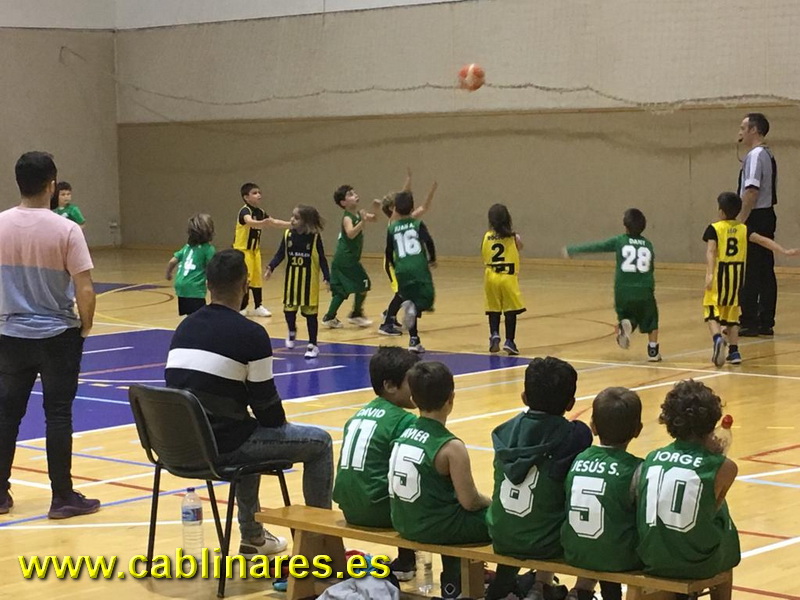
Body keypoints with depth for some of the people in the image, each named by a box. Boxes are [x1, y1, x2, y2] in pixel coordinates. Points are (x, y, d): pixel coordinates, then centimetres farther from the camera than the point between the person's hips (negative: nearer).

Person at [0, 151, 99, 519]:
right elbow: (84, 290, -15)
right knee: (58, 415, 3)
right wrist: (86, 325, 3)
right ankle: (63, 498, 7)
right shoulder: (65, 230, -14)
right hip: (58, 336, -3)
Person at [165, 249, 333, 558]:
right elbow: (265, 400, -8)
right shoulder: (250, 334, -12)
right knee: (319, 442, 10)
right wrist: (282, 423, 16)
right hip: (221, 448, -7)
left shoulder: (184, 328, 9)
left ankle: (252, 536, 44)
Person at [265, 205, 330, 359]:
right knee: (289, 309, 4)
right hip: (291, 278, 3)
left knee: (310, 312, 2)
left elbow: (321, 259, -5)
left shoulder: (315, 237, -10)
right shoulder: (288, 235, -2)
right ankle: (292, 332, 37)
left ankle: (313, 345, 12)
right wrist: (270, 267, -12)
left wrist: (327, 278, -10)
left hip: (309, 279, -3)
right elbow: (280, 254, 2)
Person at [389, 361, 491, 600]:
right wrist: (492, 503, 5)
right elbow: (470, 502, -16)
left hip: (404, 523, 8)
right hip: (434, 528, -8)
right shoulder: (451, 447, -20)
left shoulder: (403, 435, 2)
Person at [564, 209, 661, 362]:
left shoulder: (619, 241, 1)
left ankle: (624, 325, -11)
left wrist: (571, 250, 13)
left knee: (627, 319, 21)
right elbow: (651, 267, 14)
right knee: (651, 321, 20)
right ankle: (653, 351, 13)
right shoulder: (647, 244, 8)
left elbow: (595, 247, 5)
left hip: (623, 291, -1)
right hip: (645, 292, 1)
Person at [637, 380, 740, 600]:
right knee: (727, 536, 30)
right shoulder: (723, 468, -7)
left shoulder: (652, 458, 2)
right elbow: (711, 510, 7)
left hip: (652, 559, 3)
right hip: (697, 564, -3)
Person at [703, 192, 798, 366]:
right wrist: (785, 251, 2)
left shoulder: (714, 229, -5)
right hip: (738, 275, 4)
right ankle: (734, 351, 14)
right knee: (732, 313, 16)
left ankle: (717, 338, -29)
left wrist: (709, 274, -26)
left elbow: (711, 251, -17)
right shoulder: (743, 229, 6)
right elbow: (764, 241, 1)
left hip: (720, 274, -4)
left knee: (712, 310, 0)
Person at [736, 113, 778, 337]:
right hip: (767, 216, 10)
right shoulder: (768, 155, 16)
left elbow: (752, 191, -22)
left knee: (748, 274, -5)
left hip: (755, 218, -10)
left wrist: (740, 219, -21)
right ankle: (766, 322, 13)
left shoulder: (754, 156, -14)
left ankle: (748, 323, -4)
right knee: (765, 272, 10)